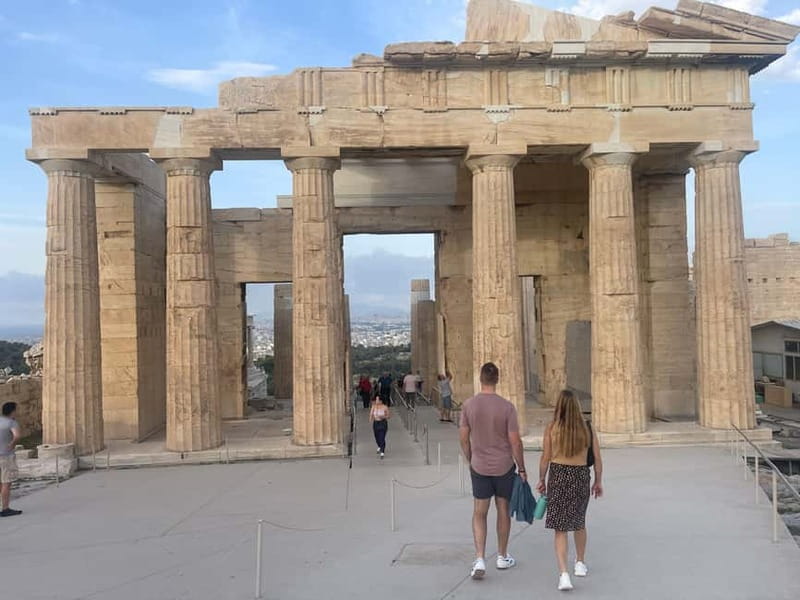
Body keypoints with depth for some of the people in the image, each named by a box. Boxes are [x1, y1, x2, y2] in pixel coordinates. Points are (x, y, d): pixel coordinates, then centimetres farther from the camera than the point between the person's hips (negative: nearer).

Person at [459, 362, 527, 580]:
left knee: (479, 513, 11)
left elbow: (464, 438, -1)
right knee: (503, 511, 15)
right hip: (504, 466, -1)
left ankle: (480, 560, 0)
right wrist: (522, 468, 1)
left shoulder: (468, 405, -7)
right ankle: (502, 557, 29)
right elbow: (515, 442, -12)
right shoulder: (506, 407, -14)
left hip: (479, 467, 1)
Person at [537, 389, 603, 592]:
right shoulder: (587, 429, -3)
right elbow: (597, 459, 1)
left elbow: (545, 458, -6)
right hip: (581, 477, 3)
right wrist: (598, 481, 14)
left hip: (558, 476, -2)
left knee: (560, 528, 3)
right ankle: (580, 564, 39)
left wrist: (541, 480, 7)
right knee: (579, 522, 25)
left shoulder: (551, 428, -8)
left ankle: (563, 574, -8)